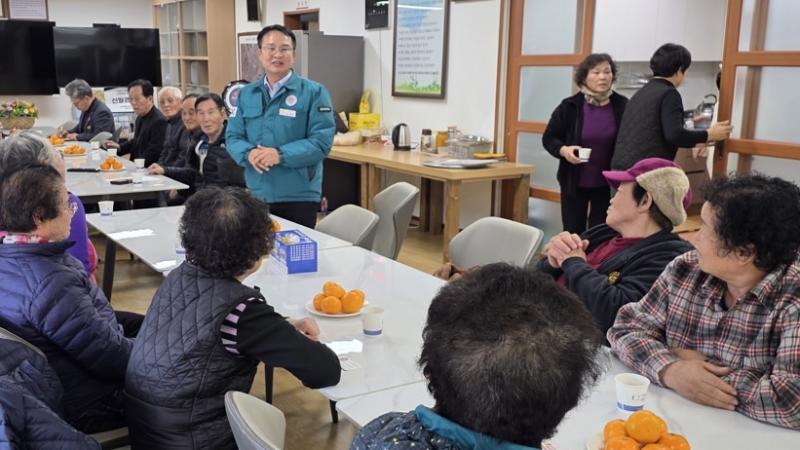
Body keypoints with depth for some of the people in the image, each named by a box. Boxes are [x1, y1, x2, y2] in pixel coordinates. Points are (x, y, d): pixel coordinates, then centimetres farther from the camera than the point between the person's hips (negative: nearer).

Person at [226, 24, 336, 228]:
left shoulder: (313, 92, -4)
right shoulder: (246, 94, 10)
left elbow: (321, 141, -12)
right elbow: (233, 137, 7)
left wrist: (281, 155, -22)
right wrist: (249, 152, -15)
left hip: (299, 196, -4)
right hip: (256, 195, 4)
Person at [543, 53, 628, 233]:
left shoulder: (623, 106, -4)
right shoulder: (570, 106, -6)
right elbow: (549, 138, 1)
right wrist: (564, 150, -20)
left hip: (607, 183, 1)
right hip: (574, 182, 0)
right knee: (573, 232, 8)